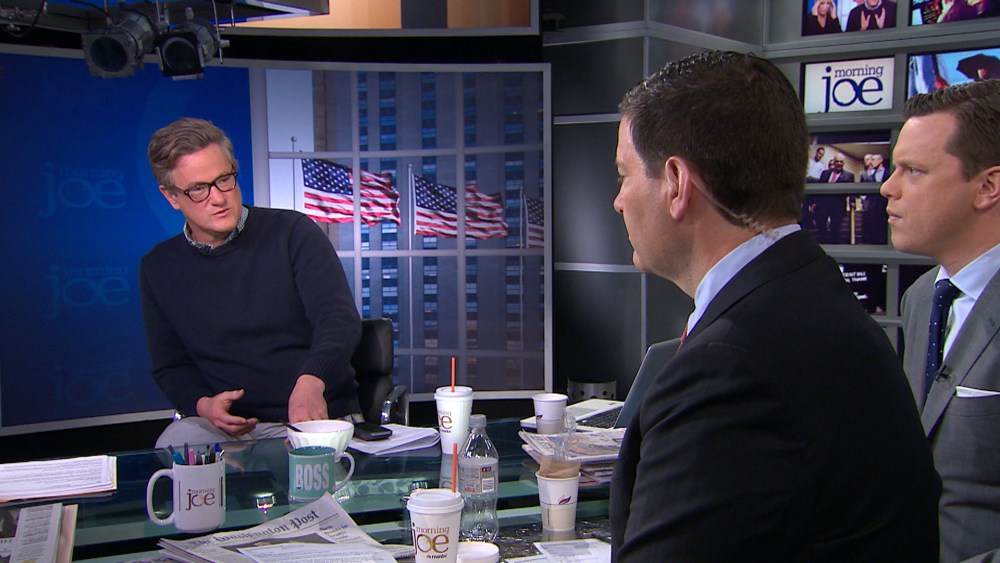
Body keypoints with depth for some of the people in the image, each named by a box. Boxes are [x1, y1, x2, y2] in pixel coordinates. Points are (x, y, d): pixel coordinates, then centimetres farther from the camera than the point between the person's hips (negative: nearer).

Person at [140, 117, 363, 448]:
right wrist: (202, 405, -9)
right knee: (172, 448, -29)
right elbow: (170, 366, 15)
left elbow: (340, 319, -14)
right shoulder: (158, 269, 9)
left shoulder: (292, 232, -1)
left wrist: (311, 383, -35)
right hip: (223, 425, 3)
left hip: (318, 417, -3)